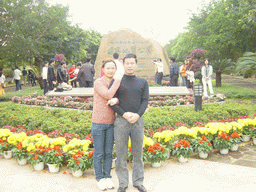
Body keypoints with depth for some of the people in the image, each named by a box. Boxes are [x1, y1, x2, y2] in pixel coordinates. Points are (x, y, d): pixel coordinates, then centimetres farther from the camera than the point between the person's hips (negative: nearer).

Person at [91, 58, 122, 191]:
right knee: (98, 153, 6)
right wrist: (119, 80, -17)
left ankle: (107, 177, 26)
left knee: (108, 152, 12)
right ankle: (100, 179, 21)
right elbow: (108, 95, -25)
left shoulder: (117, 84, 6)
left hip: (111, 123, 4)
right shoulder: (98, 83, -11)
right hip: (98, 123, -4)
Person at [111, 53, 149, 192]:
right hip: (121, 121, -2)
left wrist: (137, 115, -13)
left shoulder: (143, 82, 12)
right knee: (121, 153, 3)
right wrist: (124, 114, -14)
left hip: (138, 121, 2)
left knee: (138, 153, 9)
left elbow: (145, 100, 4)